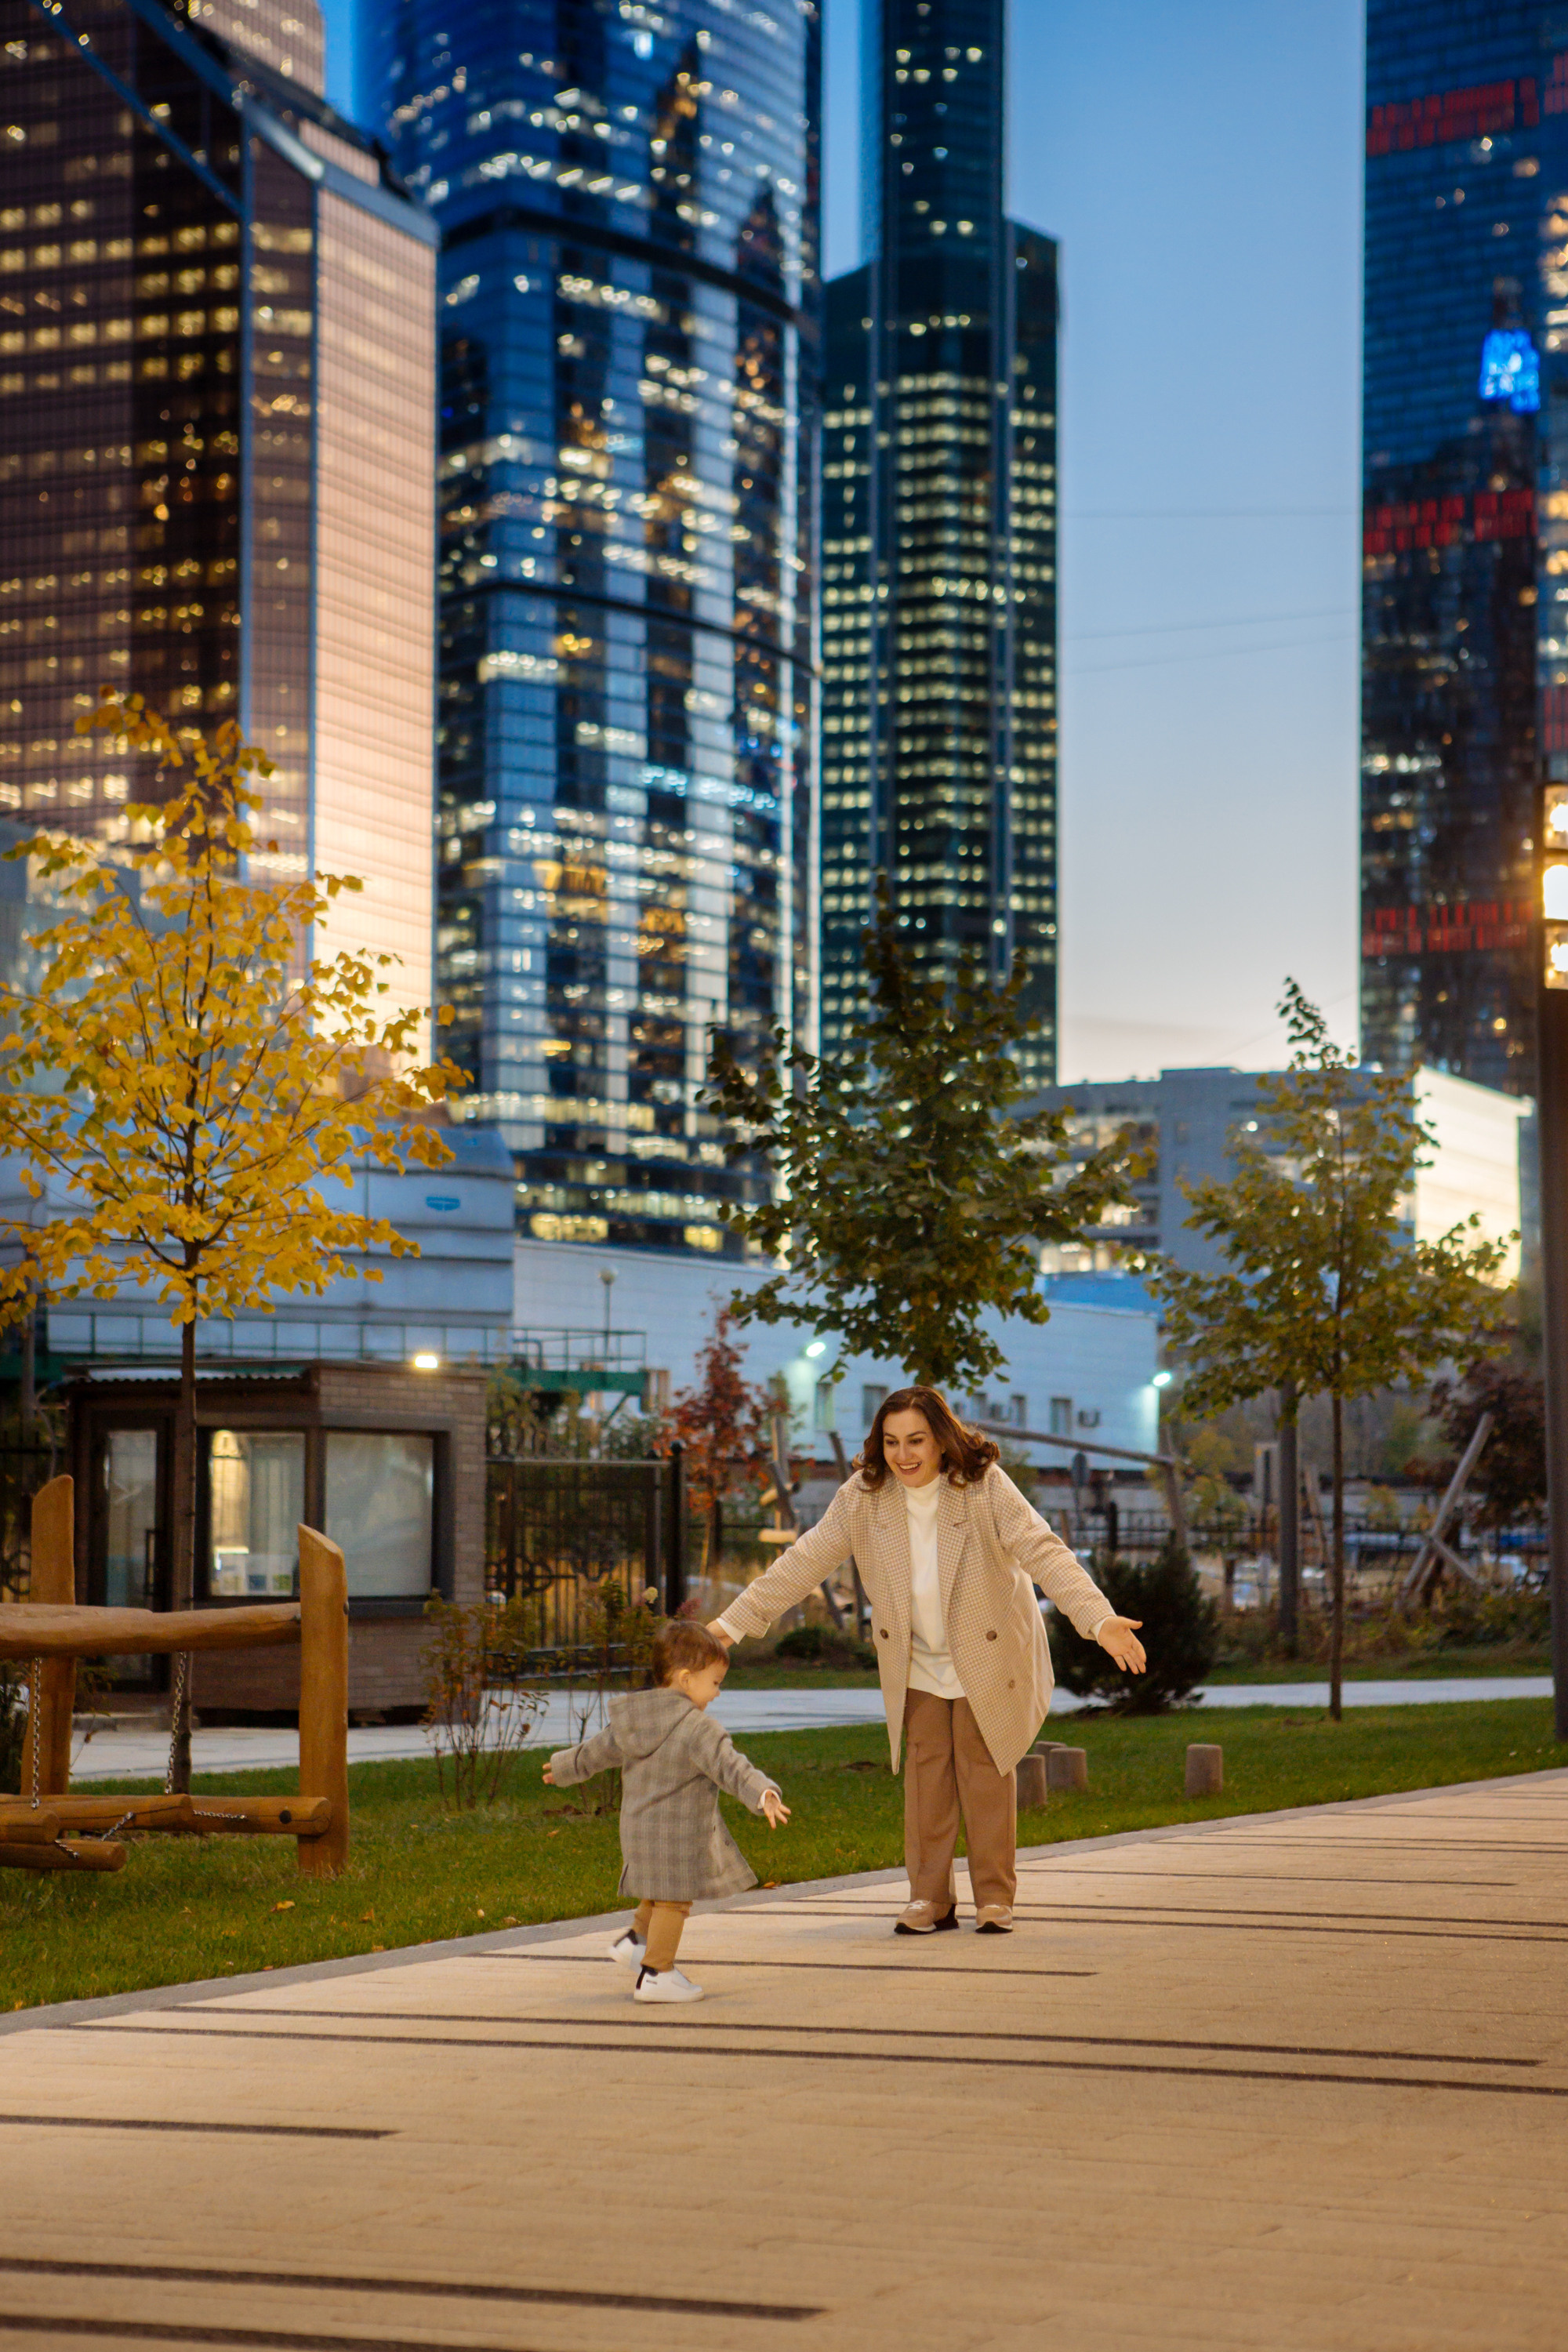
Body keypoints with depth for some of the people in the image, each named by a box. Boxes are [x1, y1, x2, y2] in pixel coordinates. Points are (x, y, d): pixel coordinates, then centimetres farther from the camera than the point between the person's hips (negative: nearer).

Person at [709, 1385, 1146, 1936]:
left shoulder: (986, 1487, -22)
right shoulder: (863, 1496, -13)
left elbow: (1044, 1554, -31)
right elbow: (805, 1561, -9)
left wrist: (1101, 1620, -45)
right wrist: (732, 1622, -13)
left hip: (987, 1656, -2)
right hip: (916, 1664, 3)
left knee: (985, 1769, 1)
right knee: (925, 1773, 1)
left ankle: (994, 1897, 12)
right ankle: (929, 1898, 10)